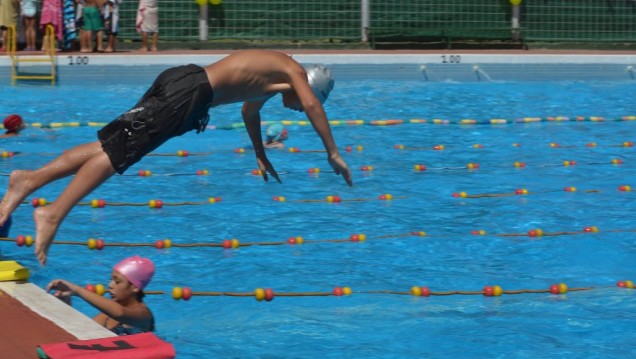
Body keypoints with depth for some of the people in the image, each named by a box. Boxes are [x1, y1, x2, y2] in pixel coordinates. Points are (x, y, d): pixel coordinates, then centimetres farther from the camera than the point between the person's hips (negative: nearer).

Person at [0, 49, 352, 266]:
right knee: (118, 150, -18)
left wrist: (262, 157, 58)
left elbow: (249, 111, 50)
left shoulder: (270, 75, 33)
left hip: (180, 80, 9)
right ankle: (53, 213, -28)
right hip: (191, 92, -9)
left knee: (110, 145, 4)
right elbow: (312, 105, -11)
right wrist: (333, 153, -7)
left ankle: (30, 178, -6)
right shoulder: (294, 71, 7)